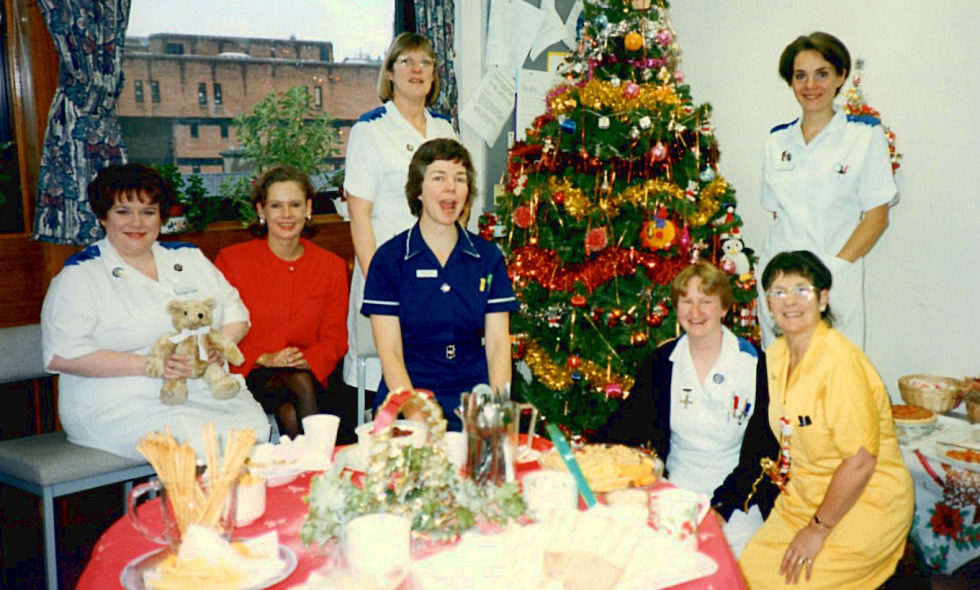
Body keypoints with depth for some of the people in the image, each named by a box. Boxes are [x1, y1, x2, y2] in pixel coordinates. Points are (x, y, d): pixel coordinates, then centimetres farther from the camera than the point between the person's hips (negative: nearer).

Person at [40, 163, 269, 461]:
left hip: (208, 392, 5)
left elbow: (235, 313, 18)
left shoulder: (189, 258, 18)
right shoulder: (81, 274, 2)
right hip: (123, 404, -5)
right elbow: (62, 354, -8)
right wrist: (149, 365, -16)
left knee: (260, 431, -23)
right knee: (199, 443, -32)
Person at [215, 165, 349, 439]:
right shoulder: (230, 260, 4)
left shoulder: (332, 266, 11)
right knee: (301, 383, -32)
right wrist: (263, 359, -14)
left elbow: (335, 338, 9)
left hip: (309, 374, 2)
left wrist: (306, 359, -13)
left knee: (291, 414, -32)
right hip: (250, 375, -2)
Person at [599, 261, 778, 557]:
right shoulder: (662, 361, 4)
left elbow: (760, 451, -6)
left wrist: (721, 507, -16)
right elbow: (627, 424, 1)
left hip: (736, 498, -2)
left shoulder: (754, 364, -5)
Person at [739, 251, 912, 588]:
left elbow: (860, 461, -25)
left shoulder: (840, 362, -24)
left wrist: (818, 528, -17)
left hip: (864, 506, -8)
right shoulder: (777, 354, 2)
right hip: (805, 497, 8)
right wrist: (791, 495, 5)